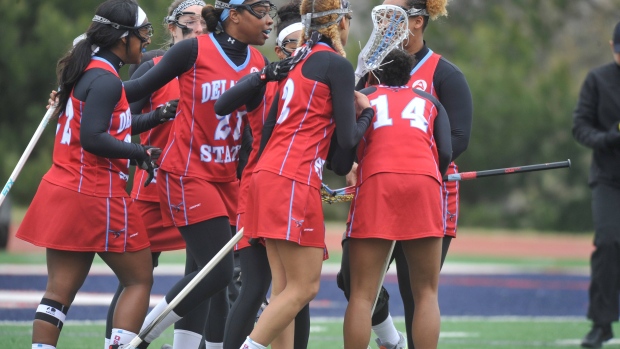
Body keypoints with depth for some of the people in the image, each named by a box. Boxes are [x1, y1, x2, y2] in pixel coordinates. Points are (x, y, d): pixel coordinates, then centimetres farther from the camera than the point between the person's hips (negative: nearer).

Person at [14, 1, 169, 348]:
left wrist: (154, 118, 13)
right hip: (96, 197, -9)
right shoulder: (106, 79, -15)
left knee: (61, 289, 6)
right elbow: (93, 139, -23)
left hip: (64, 192, 9)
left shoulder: (90, 71, 14)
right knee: (140, 279, 3)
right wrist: (140, 152, -15)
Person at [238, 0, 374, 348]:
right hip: (295, 181, -9)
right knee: (304, 286, -7)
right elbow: (348, 138, -5)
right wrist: (366, 111, 11)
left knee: (284, 288, 6)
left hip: (268, 174, 9)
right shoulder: (337, 64, -4)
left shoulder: (299, 62, 19)